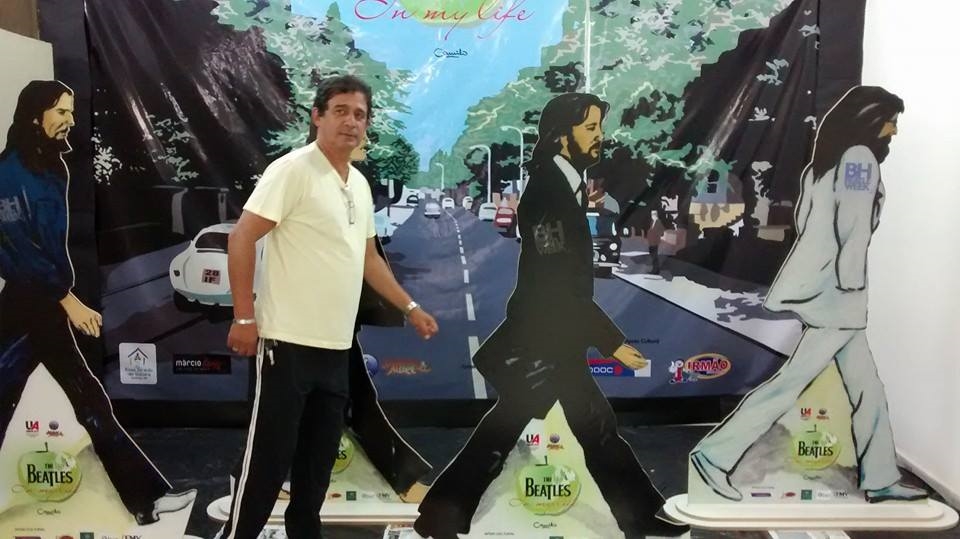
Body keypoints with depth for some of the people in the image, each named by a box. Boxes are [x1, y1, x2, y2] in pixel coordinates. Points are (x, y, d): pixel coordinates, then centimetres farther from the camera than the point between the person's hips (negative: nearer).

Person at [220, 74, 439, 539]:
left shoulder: (360, 185, 14)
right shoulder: (292, 170, -10)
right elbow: (240, 239, -14)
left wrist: (410, 308, 22)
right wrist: (244, 317, -17)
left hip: (337, 346, 8)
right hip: (288, 342, -7)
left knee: (319, 458, 15)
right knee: (268, 459, 0)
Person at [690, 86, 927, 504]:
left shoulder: (829, 159, 16)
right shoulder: (859, 156, -9)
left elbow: (805, 220, 13)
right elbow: (854, 224, -16)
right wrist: (849, 281, -12)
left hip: (819, 285, 9)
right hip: (836, 290, -9)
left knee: (865, 384, 13)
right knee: (794, 379, -7)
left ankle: (878, 479, 22)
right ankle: (716, 454, -4)